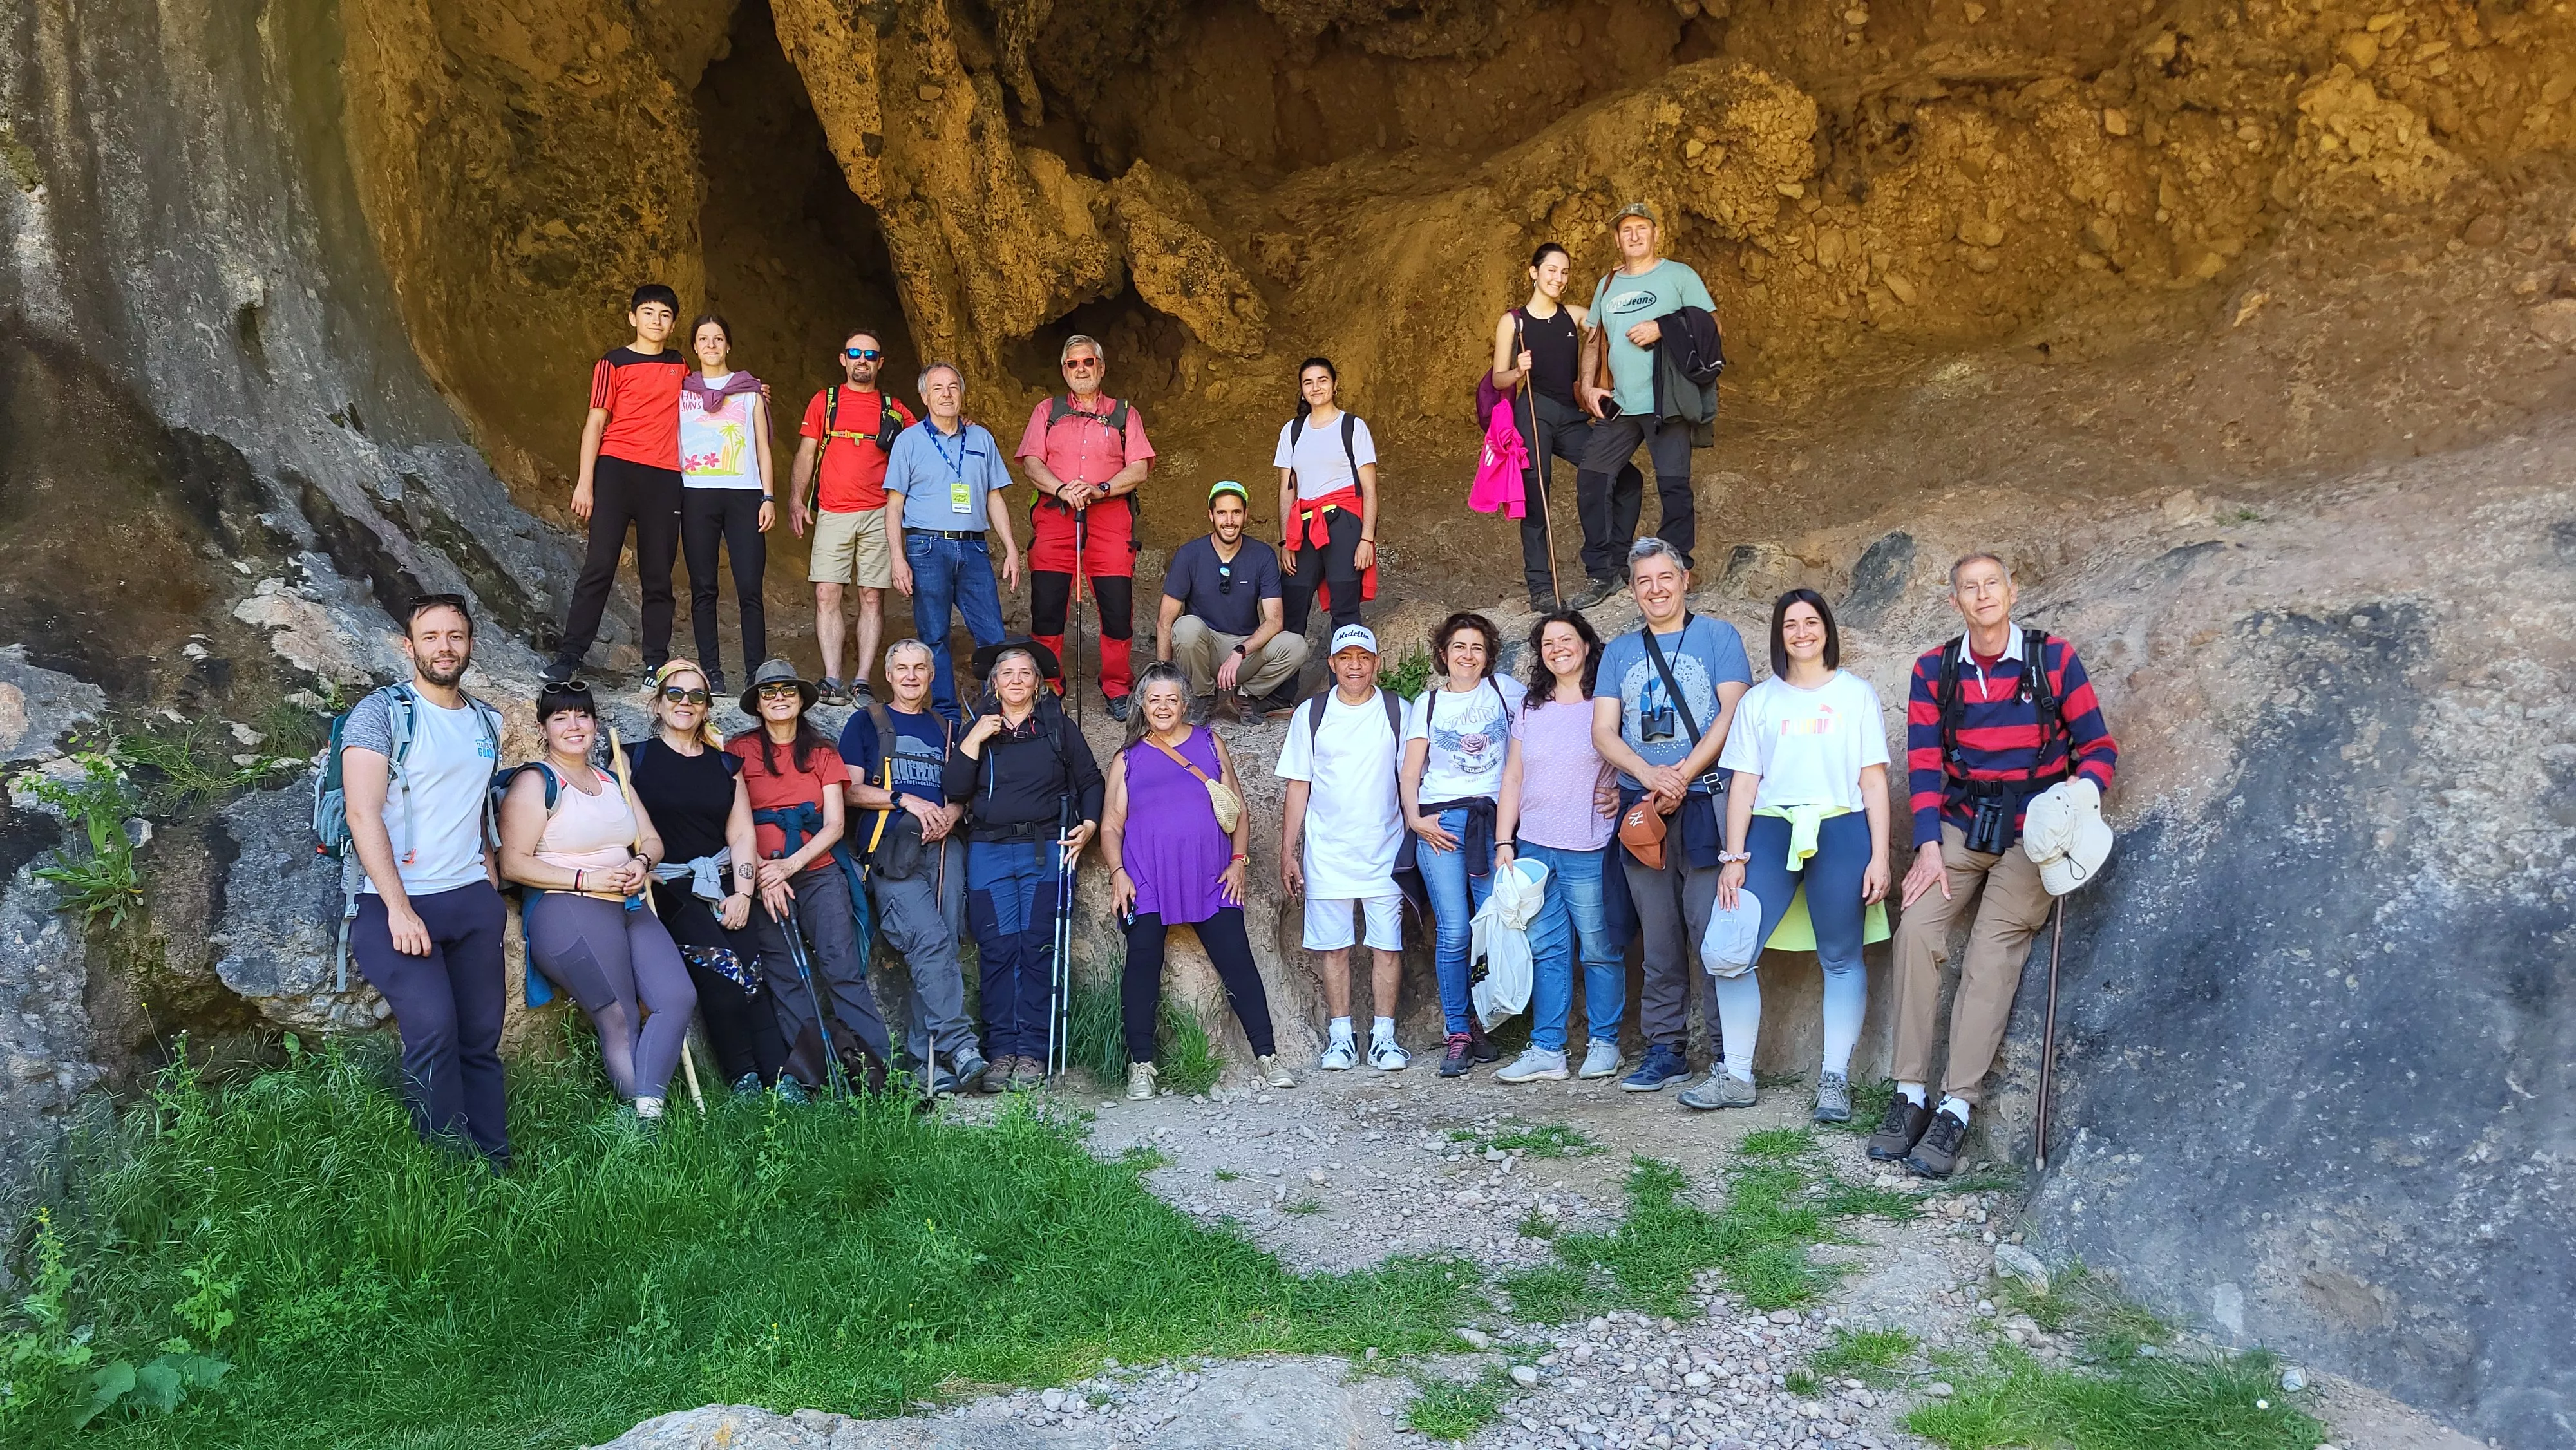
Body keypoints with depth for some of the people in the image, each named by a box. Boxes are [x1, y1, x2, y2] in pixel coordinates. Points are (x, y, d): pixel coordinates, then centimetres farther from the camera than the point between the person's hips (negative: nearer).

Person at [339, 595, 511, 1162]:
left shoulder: (486, 722, 15)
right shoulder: (381, 712, -3)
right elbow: (364, 814, -10)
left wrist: (492, 896, 12)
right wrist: (400, 909, -18)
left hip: (472, 899, 5)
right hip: (396, 901, -5)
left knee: (482, 1037, 2)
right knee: (433, 1027, -20)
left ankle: (494, 1166, 7)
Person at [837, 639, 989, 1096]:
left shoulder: (946, 729, 25)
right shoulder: (866, 723, 15)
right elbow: (851, 789, 5)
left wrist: (952, 812, -1)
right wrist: (906, 800, -7)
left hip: (945, 848, 4)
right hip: (892, 851, -3)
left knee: (940, 948, -7)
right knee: (929, 940, -22)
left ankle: (926, 1058, -4)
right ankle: (959, 1044, -24)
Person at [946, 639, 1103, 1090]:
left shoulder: (1059, 727, 10)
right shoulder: (977, 728, 13)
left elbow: (1090, 781, 14)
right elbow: (956, 790, 1)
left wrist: (1088, 825, -1)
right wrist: (974, 740, -6)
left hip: (1045, 849, -1)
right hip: (989, 852, 1)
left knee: (1037, 947, -6)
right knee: (997, 949, -5)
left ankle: (1033, 1052, -3)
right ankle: (1001, 1051, -1)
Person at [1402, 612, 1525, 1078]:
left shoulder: (1505, 690, 12)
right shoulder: (1427, 703, 14)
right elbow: (1411, 772, 11)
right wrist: (1414, 817, -6)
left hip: (1495, 820, 0)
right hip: (1441, 823, 0)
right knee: (1453, 933, -8)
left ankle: (1481, 1023, 12)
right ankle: (1459, 1035, 0)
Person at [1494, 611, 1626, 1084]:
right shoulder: (1531, 708, 13)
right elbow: (1512, 778, 13)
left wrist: (1624, 794, -14)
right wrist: (1504, 841, 7)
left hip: (1589, 850, -4)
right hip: (1533, 847, 4)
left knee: (1599, 950, 0)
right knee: (1545, 951, 5)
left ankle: (1603, 1044, 12)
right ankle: (1547, 1050, 9)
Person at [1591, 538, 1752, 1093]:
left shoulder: (1717, 636, 6)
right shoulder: (1619, 651, 16)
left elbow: (1733, 713, -5)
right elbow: (1603, 731, 7)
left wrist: (1682, 777, -13)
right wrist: (1651, 776, -10)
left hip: (1705, 803, -4)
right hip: (1641, 807, 4)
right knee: (1658, 939, 7)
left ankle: (1729, 1055, -2)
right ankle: (1665, 1048, 14)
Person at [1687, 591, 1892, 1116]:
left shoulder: (1856, 693, 10)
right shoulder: (1758, 700, 14)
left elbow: (1874, 781, 6)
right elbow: (1743, 783, 9)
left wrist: (1879, 856, -2)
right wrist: (1734, 857, 1)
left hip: (1841, 831, -1)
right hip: (1771, 831, 1)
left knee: (1841, 957, 1)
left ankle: (1834, 1078, 10)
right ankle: (1736, 1076, 3)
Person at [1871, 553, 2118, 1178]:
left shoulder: (2054, 658, -1)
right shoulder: (1934, 670, 5)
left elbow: (2098, 746, 1)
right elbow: (1923, 762, 2)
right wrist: (1929, 845, -9)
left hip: (2032, 828, -2)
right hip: (1962, 823, 2)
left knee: (1994, 949, -14)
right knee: (1917, 927, -18)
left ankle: (1955, 1112, -13)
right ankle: (1910, 1095, -12)